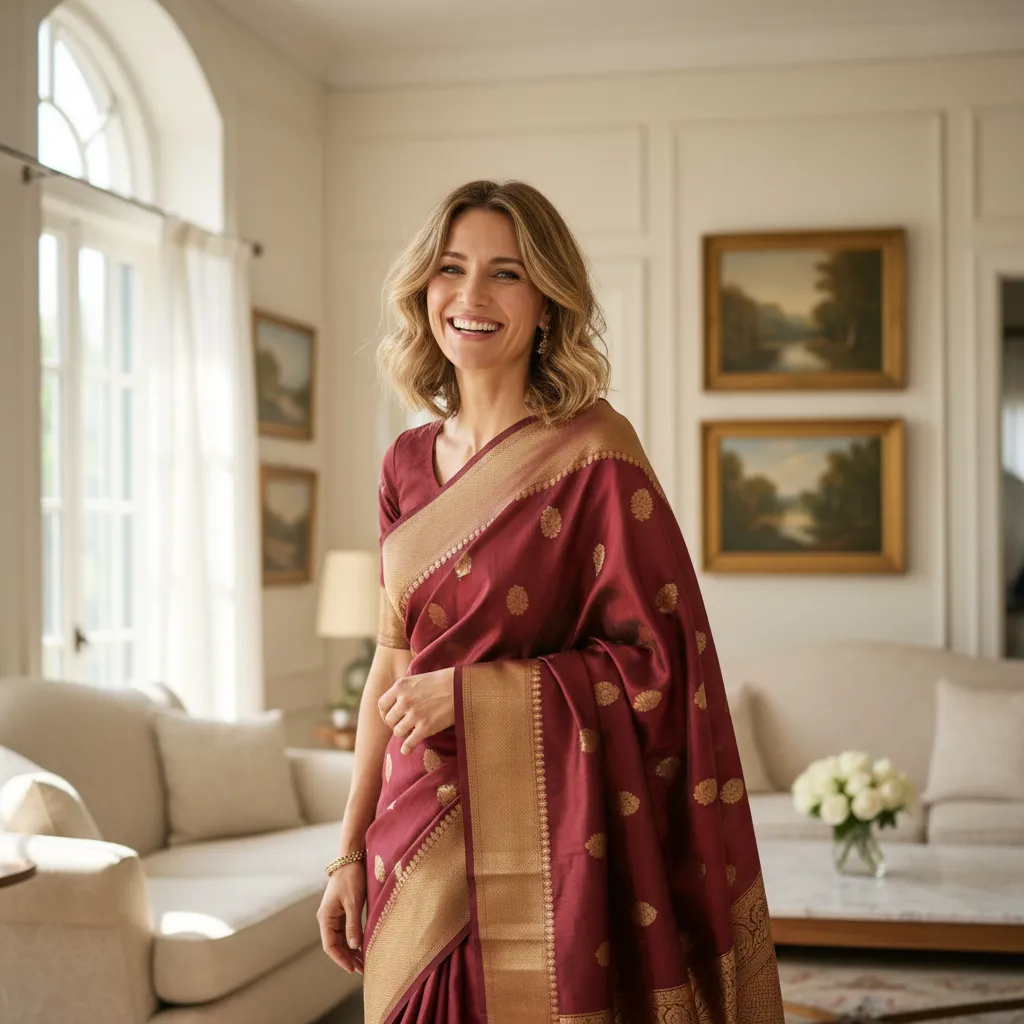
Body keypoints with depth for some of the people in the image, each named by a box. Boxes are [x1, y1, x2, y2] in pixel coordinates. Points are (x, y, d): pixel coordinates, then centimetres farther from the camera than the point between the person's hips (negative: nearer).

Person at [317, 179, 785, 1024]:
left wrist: (467, 693, -14)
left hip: (539, 847, -5)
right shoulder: (410, 463, 8)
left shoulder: (593, 450, -9)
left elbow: (657, 660, -10)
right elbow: (393, 665, 12)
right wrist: (352, 853, 10)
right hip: (417, 849, 5)